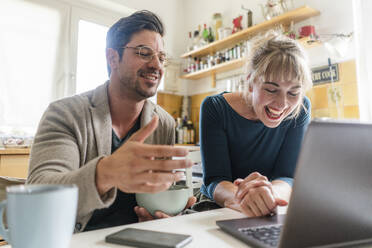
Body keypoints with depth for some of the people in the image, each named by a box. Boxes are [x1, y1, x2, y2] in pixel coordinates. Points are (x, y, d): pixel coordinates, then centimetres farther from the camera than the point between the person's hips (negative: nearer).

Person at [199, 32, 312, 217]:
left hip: (268, 216, 2)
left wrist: (267, 194, -35)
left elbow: (287, 176, -12)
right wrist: (240, 199, -41)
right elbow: (214, 180, -19)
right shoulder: (215, 108, -14)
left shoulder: (300, 110, -7)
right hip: (216, 210, -1)